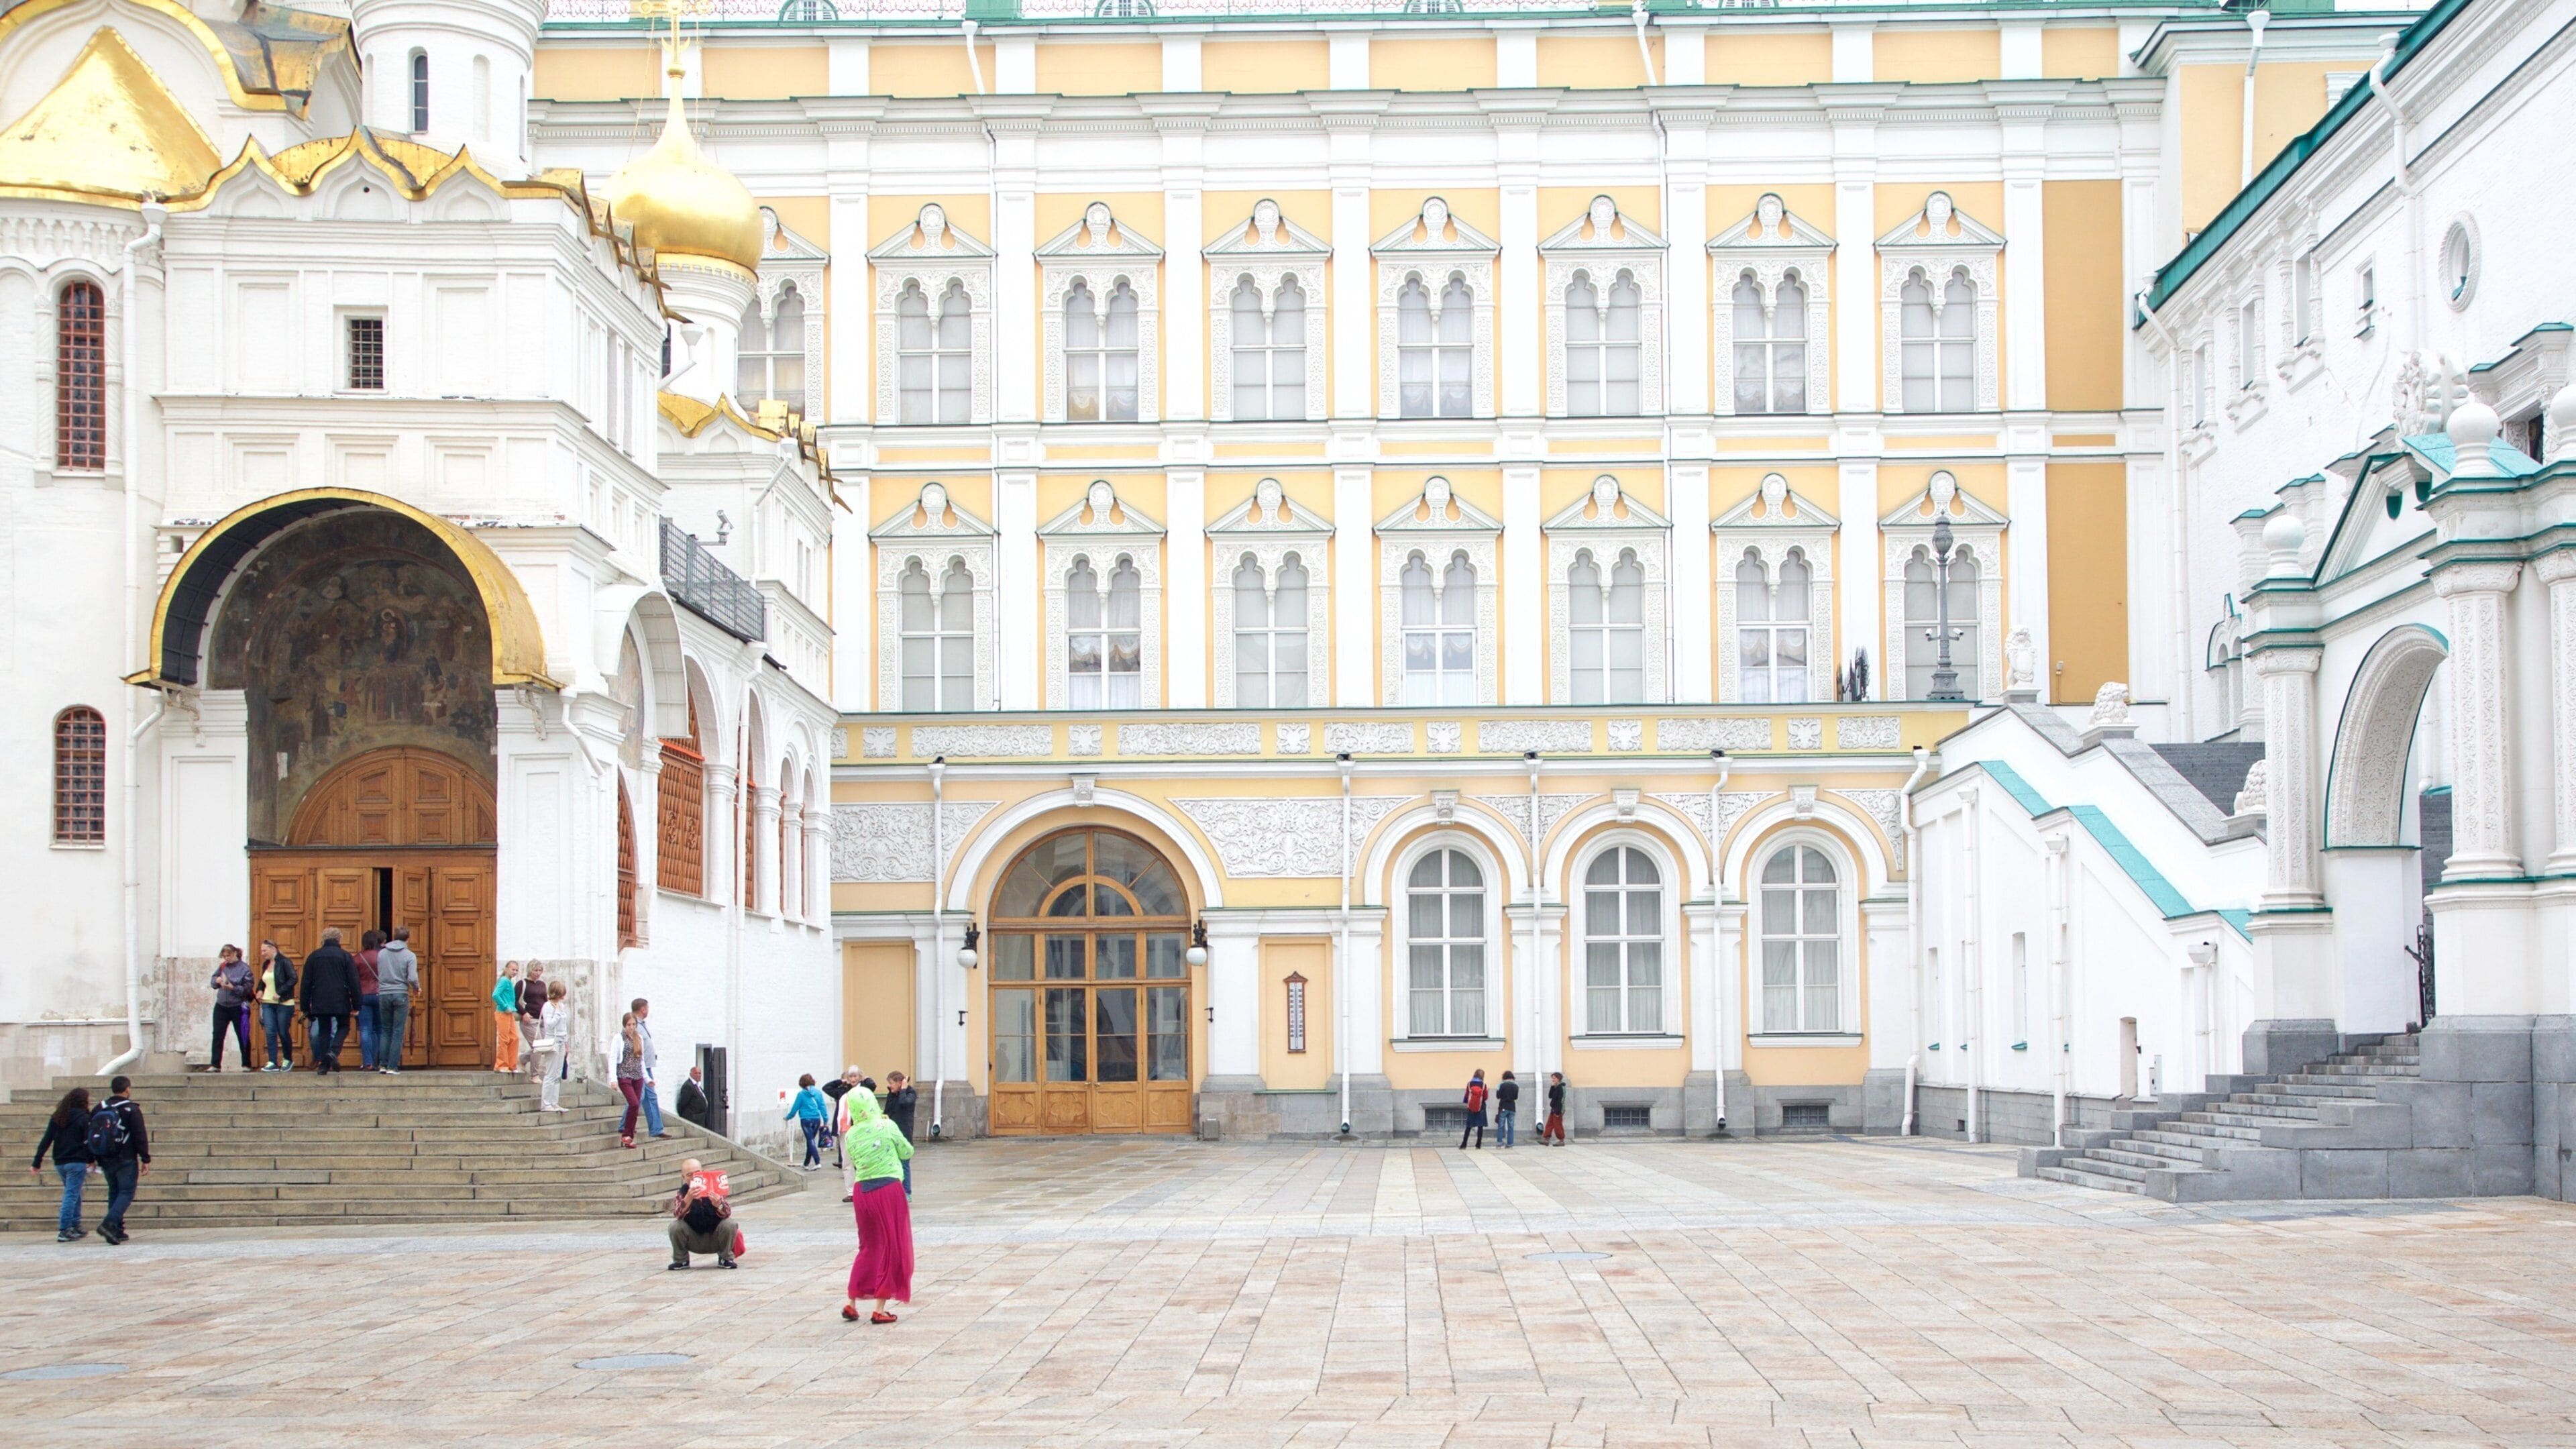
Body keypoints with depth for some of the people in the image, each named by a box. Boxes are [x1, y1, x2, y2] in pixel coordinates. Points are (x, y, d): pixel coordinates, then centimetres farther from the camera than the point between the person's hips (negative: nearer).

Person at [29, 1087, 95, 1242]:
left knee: (73, 1194, 19)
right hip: (77, 1162, -6)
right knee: (72, 1194, -6)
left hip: (60, 1162, 6)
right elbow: (89, 1141, -10)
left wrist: (37, 1163, 8)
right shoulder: (83, 1118, -7)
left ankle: (76, 1226, 23)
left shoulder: (57, 1117, 10)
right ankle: (64, 1231, -11)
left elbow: (46, 1141, 8)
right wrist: (92, 1160, 4)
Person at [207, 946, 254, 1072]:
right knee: (218, 1036, 1)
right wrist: (217, 981, -11)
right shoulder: (222, 966, 6)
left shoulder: (244, 968, -8)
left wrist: (233, 987, -23)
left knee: (243, 1037, 5)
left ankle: (246, 1065, 14)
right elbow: (213, 982, 12)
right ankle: (215, 1065, 4)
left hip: (238, 1008, -4)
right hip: (221, 1006, 4)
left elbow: (248, 988, -11)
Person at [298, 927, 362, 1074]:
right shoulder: (346, 957, -1)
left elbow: (306, 984, 7)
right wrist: (356, 1005, 0)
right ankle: (333, 1051, -14)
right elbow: (354, 983, -4)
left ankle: (323, 1064, 4)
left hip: (320, 1003, 2)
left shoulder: (313, 957, 7)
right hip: (340, 1002, -2)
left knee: (324, 1031, 10)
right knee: (343, 1027, 11)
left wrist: (305, 1007, 12)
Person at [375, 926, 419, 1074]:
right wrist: (417, 988, 6)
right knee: (398, 1032, 2)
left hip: (383, 994, 3)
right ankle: (392, 1067, -2)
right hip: (401, 995, -3)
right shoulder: (409, 956, -6)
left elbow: (379, 975, 9)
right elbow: (412, 978, -14)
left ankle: (383, 1064, 9)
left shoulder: (381, 954, 5)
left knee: (385, 1031, 13)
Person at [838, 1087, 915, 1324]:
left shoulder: (852, 1135, 1)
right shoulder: (886, 1126, -8)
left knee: (869, 1247, 19)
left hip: (862, 1191, 4)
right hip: (888, 1189, -4)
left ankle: (851, 1301, 16)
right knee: (891, 1248, 6)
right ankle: (880, 1309, 4)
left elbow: (855, 1163, 11)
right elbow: (907, 1152, 2)